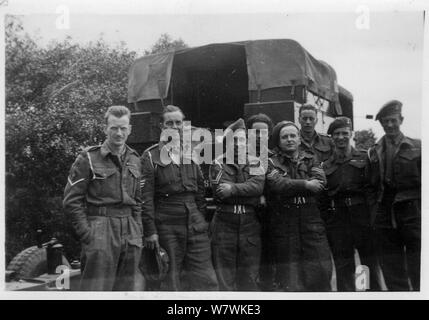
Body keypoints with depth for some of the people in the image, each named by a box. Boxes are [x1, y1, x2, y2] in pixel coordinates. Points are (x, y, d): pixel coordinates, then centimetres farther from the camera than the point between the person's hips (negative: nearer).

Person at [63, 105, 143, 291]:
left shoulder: (134, 159, 13)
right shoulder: (88, 158, -3)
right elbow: (71, 201, -5)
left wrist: (138, 231, 9)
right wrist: (87, 234, -10)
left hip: (130, 234, 5)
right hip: (100, 232, -5)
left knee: (128, 288, 10)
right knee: (97, 289, -4)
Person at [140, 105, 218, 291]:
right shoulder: (150, 157, -2)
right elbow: (145, 198, -7)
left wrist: (203, 222, 11)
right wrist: (150, 231, -12)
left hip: (196, 226, 4)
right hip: (166, 228, -4)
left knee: (206, 280, 5)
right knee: (170, 283, 7)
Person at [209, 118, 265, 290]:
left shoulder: (255, 163, 9)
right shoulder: (218, 164, 3)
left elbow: (258, 186, -10)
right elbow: (221, 193, -11)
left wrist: (233, 189, -20)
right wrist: (247, 193, -12)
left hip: (250, 226, 2)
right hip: (224, 226, -2)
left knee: (249, 278, 10)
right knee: (224, 278, 5)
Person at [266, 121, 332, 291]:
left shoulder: (310, 160, 14)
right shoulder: (271, 163, 6)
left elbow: (320, 181, -5)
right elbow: (277, 184, -14)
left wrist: (290, 186, -11)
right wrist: (305, 184, -13)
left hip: (312, 220, 2)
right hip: (284, 223, -2)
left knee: (322, 270, 0)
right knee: (289, 279, 3)